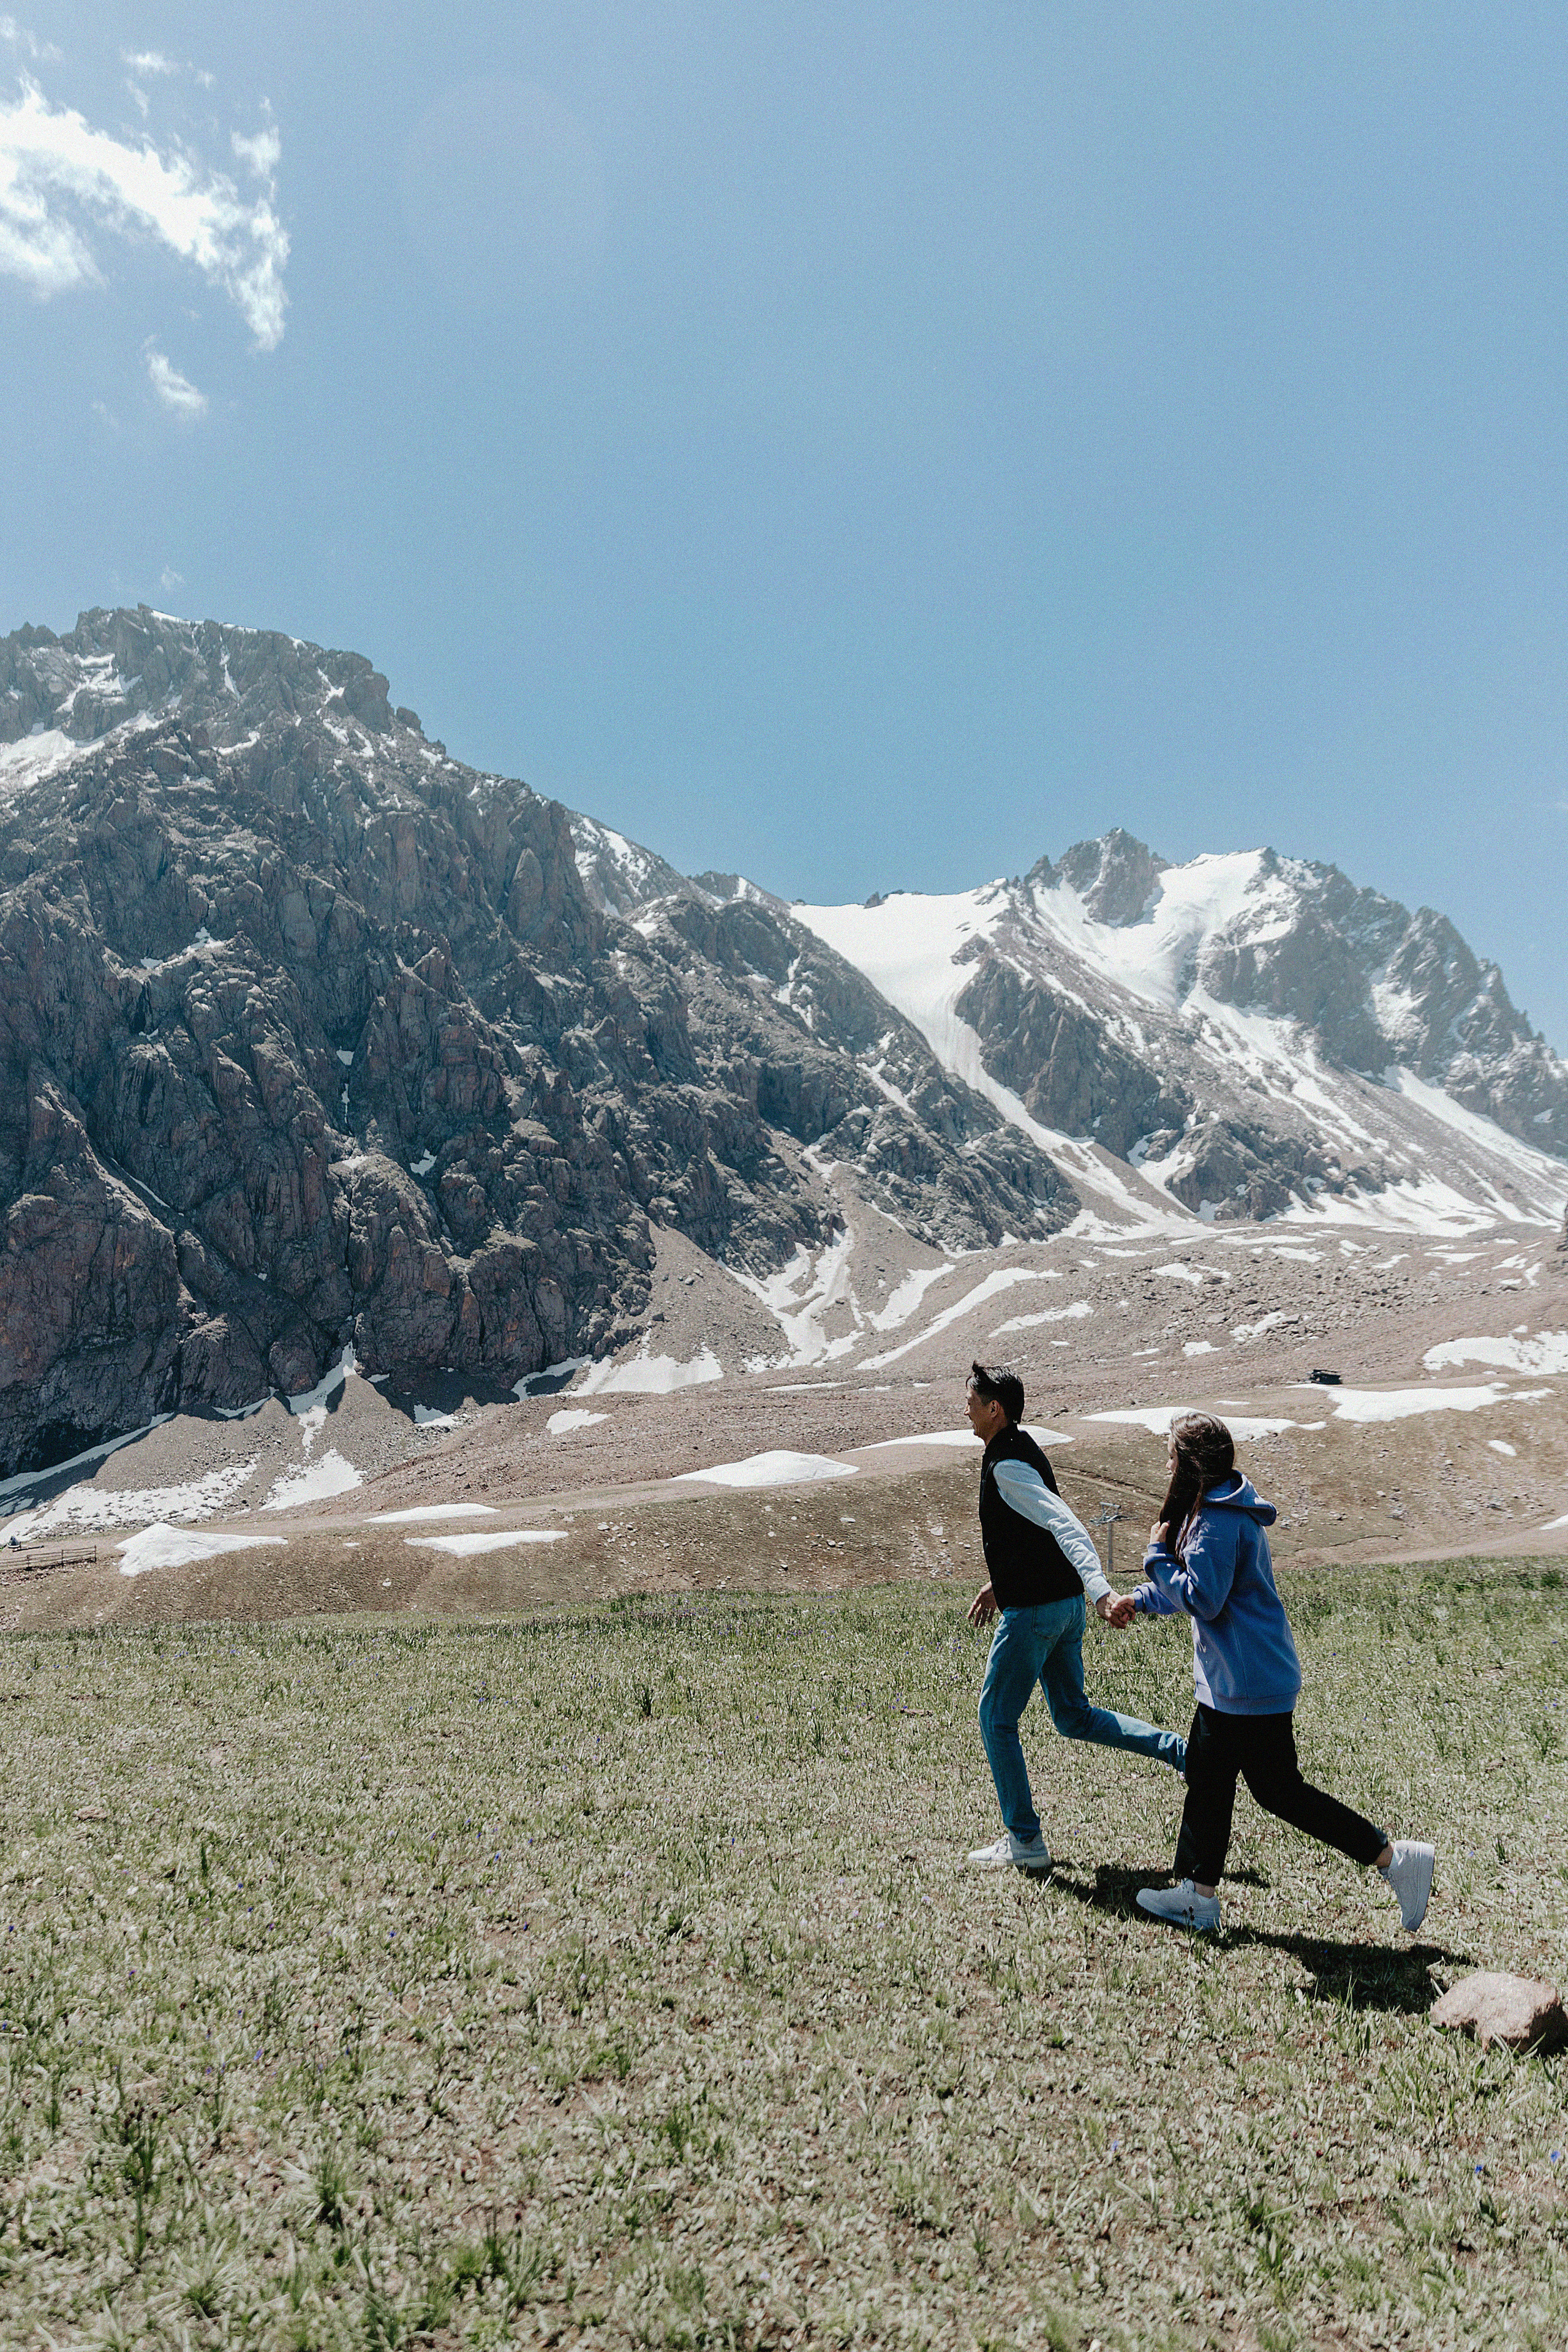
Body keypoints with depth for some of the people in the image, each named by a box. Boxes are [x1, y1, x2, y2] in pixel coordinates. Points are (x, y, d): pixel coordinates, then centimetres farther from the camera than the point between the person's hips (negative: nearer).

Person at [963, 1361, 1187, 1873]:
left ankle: (1024, 1842, 12)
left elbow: (1064, 1524, -31)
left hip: (1033, 1611, -9)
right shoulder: (1022, 1450, 12)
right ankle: (1184, 1751, 10)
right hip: (1064, 1603, 9)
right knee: (1074, 1717, 18)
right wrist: (998, 1585, 27)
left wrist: (1100, 1588, -41)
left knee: (997, 1718, 5)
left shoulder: (1007, 1467, -19)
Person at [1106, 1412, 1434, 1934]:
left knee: (1278, 1790, 0)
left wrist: (1158, 1554, -13)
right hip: (1230, 1681, 11)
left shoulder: (1219, 1521, -22)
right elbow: (1199, 1586, 21)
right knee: (1206, 1779, 14)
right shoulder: (1220, 1509, 11)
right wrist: (1140, 1600, 17)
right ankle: (1196, 1894, 22)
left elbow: (1203, 1600, -23)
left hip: (1251, 1684, -11)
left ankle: (1394, 1856, 9)